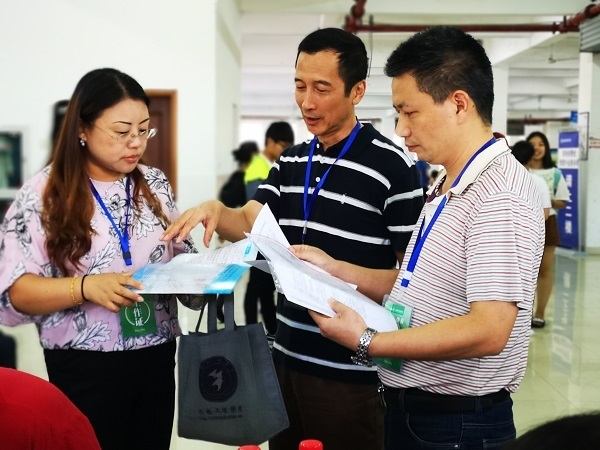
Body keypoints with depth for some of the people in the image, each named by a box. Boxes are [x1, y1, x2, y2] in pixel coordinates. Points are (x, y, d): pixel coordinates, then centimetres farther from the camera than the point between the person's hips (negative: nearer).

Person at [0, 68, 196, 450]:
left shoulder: (156, 184, 6)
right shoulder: (43, 194, -8)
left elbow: (180, 256, 14)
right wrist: (86, 286, -26)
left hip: (156, 359, 4)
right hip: (84, 368, -4)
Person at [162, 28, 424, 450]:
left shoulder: (392, 166, -12)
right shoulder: (290, 161, 10)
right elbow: (247, 224, 0)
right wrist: (214, 210, -20)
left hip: (349, 370, -6)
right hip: (286, 357, 7)